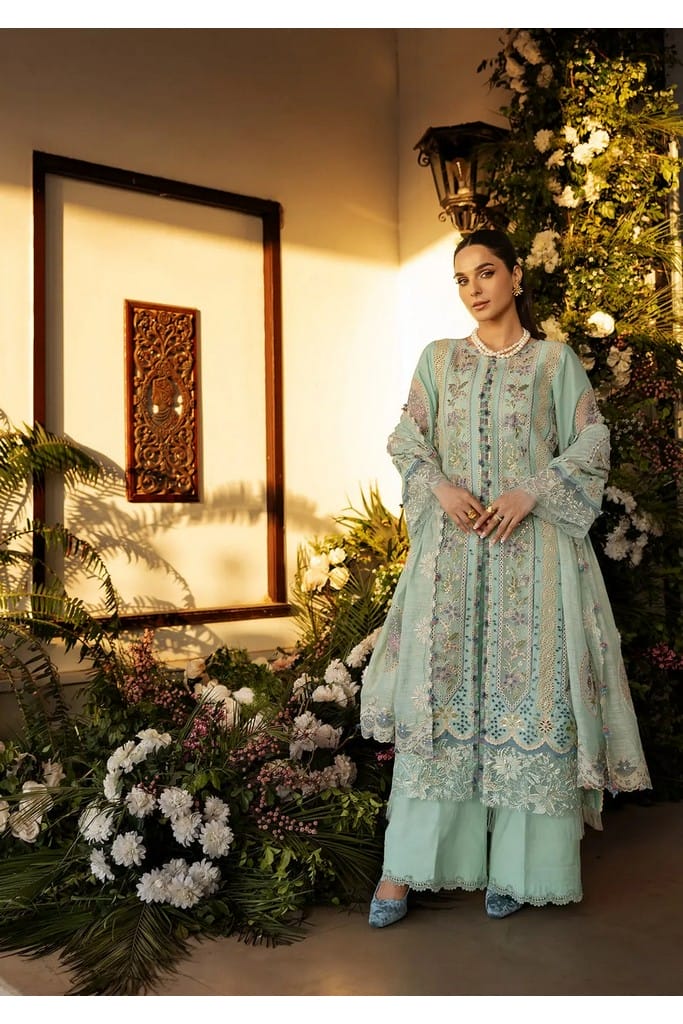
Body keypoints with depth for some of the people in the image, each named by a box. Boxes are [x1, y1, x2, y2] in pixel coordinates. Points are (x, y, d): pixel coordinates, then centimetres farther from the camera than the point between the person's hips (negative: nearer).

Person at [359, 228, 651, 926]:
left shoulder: (556, 359, 8)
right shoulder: (438, 359, 14)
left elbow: (592, 445, 2)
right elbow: (405, 441, 10)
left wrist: (531, 493, -12)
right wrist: (441, 487, -9)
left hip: (533, 546, -1)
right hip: (452, 543, 2)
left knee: (529, 684, -2)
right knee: (437, 686, -2)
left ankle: (515, 865, 9)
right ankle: (404, 865, 4)